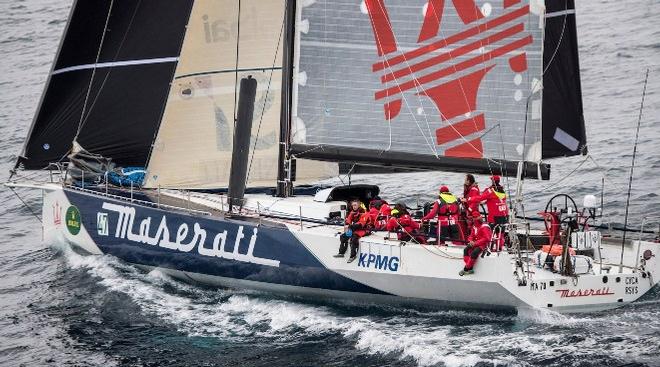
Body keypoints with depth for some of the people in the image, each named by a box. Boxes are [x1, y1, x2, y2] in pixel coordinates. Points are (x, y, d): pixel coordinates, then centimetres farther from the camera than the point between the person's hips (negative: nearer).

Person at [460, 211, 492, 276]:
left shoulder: (484, 227, -13)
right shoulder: (474, 227, 12)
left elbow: (486, 238, -21)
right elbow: (471, 236, 19)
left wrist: (476, 243, -22)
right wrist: (471, 241, -7)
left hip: (483, 244, -8)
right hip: (475, 243, 8)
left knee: (474, 253, -32)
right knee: (466, 250, -17)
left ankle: (466, 269, -25)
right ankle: (470, 268, -21)